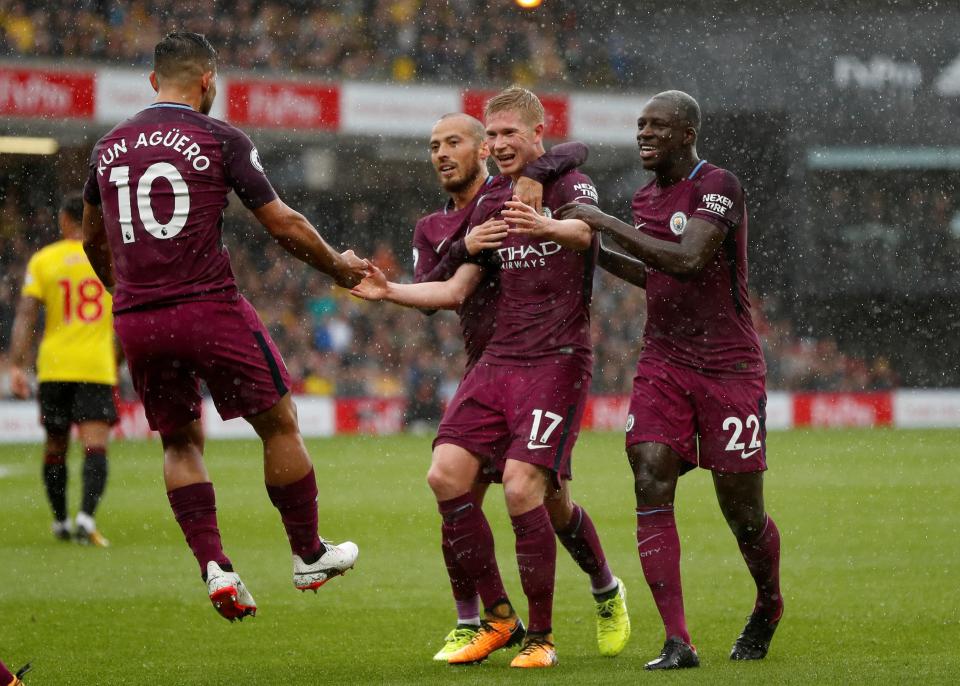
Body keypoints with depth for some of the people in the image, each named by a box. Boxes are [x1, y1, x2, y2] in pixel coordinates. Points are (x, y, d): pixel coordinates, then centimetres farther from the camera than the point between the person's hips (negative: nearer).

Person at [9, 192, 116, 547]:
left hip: (54, 367, 1)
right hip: (98, 367, -1)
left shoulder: (43, 260, 3)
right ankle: (86, 517, -29)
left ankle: (60, 522, 27)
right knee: (95, 446, -8)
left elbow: (25, 314, -6)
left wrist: (16, 365, -8)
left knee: (55, 446, 16)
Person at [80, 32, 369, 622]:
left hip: (136, 321, 5)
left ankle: (214, 567, 3)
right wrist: (339, 267, 14)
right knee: (279, 424, 12)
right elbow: (283, 225, -3)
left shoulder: (110, 147, 10)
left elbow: (93, 240, 23)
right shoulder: (221, 140, -5)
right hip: (210, 308, -5)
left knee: (180, 442, 18)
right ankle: (310, 556, 19)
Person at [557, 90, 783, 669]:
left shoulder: (718, 187, -13)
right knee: (651, 485, -14)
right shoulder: (647, 198, 11)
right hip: (663, 363, 6)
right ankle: (678, 642, -14)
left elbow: (688, 262, -26)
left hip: (728, 366, -6)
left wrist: (604, 223, -22)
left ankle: (769, 607, 33)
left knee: (743, 509, 2)